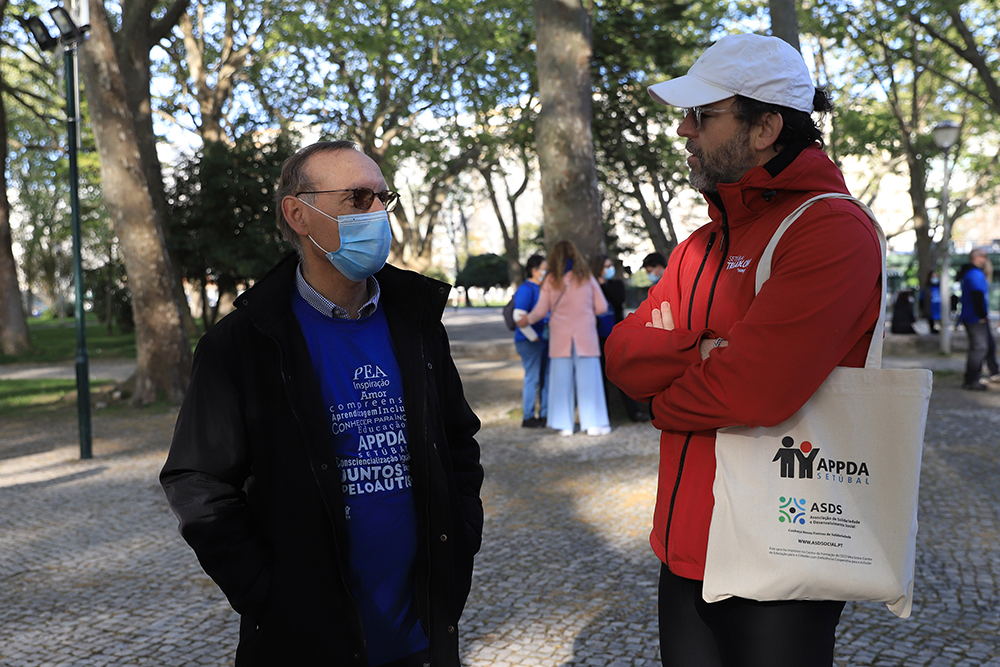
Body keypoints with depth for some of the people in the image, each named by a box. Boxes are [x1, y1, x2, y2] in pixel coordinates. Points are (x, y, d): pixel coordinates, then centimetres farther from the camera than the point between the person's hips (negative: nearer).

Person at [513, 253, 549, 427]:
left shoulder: (541, 288, 16)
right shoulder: (526, 289, -12)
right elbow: (519, 316, -20)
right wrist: (534, 337, -16)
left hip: (543, 340, 9)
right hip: (529, 341, -9)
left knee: (546, 377, 10)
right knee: (533, 378, -6)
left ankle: (545, 414, 18)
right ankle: (528, 417, 1)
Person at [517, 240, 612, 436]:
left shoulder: (550, 280, 1)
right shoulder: (587, 277, 2)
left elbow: (541, 311, 3)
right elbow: (602, 307, 3)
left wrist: (527, 320, 22)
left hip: (560, 338, 1)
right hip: (585, 336, 0)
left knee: (562, 379, 5)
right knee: (588, 379, 3)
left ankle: (564, 425, 7)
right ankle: (594, 424, 4)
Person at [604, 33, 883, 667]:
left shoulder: (833, 229, -16)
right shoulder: (702, 244, 12)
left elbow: (757, 387, -28)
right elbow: (624, 354, 2)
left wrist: (665, 399, -9)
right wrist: (704, 356, -18)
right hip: (687, 555, 8)